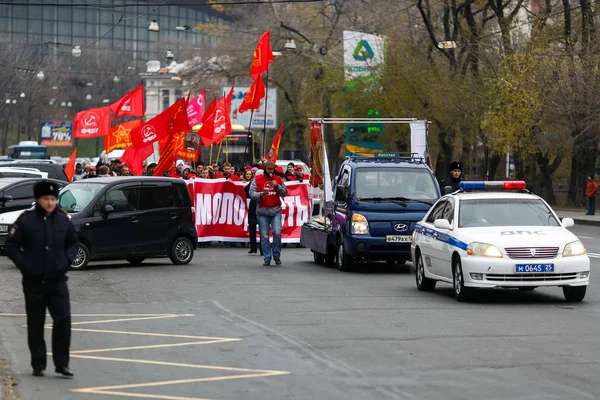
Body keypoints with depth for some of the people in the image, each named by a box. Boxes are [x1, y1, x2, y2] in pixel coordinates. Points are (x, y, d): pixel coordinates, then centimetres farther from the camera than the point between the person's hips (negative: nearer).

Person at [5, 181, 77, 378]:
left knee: (63, 320, -9)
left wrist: (68, 259, 1)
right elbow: (11, 245, -3)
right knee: (35, 324, 7)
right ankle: (38, 365, 17)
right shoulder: (26, 221, -7)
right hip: (34, 281, -2)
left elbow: (73, 242, 17)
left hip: (58, 280, 2)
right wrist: (24, 264, -12)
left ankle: (62, 363, -1)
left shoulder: (63, 220, 3)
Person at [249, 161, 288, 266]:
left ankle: (276, 255, 4)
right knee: (264, 236, -1)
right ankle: (267, 258, 6)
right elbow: (251, 193, 2)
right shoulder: (257, 179, 7)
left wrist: (277, 186, -4)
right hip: (262, 211, -1)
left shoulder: (278, 179, 13)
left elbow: (284, 193, 12)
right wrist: (260, 195, -17)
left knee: (277, 233, -12)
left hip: (276, 211, 1)